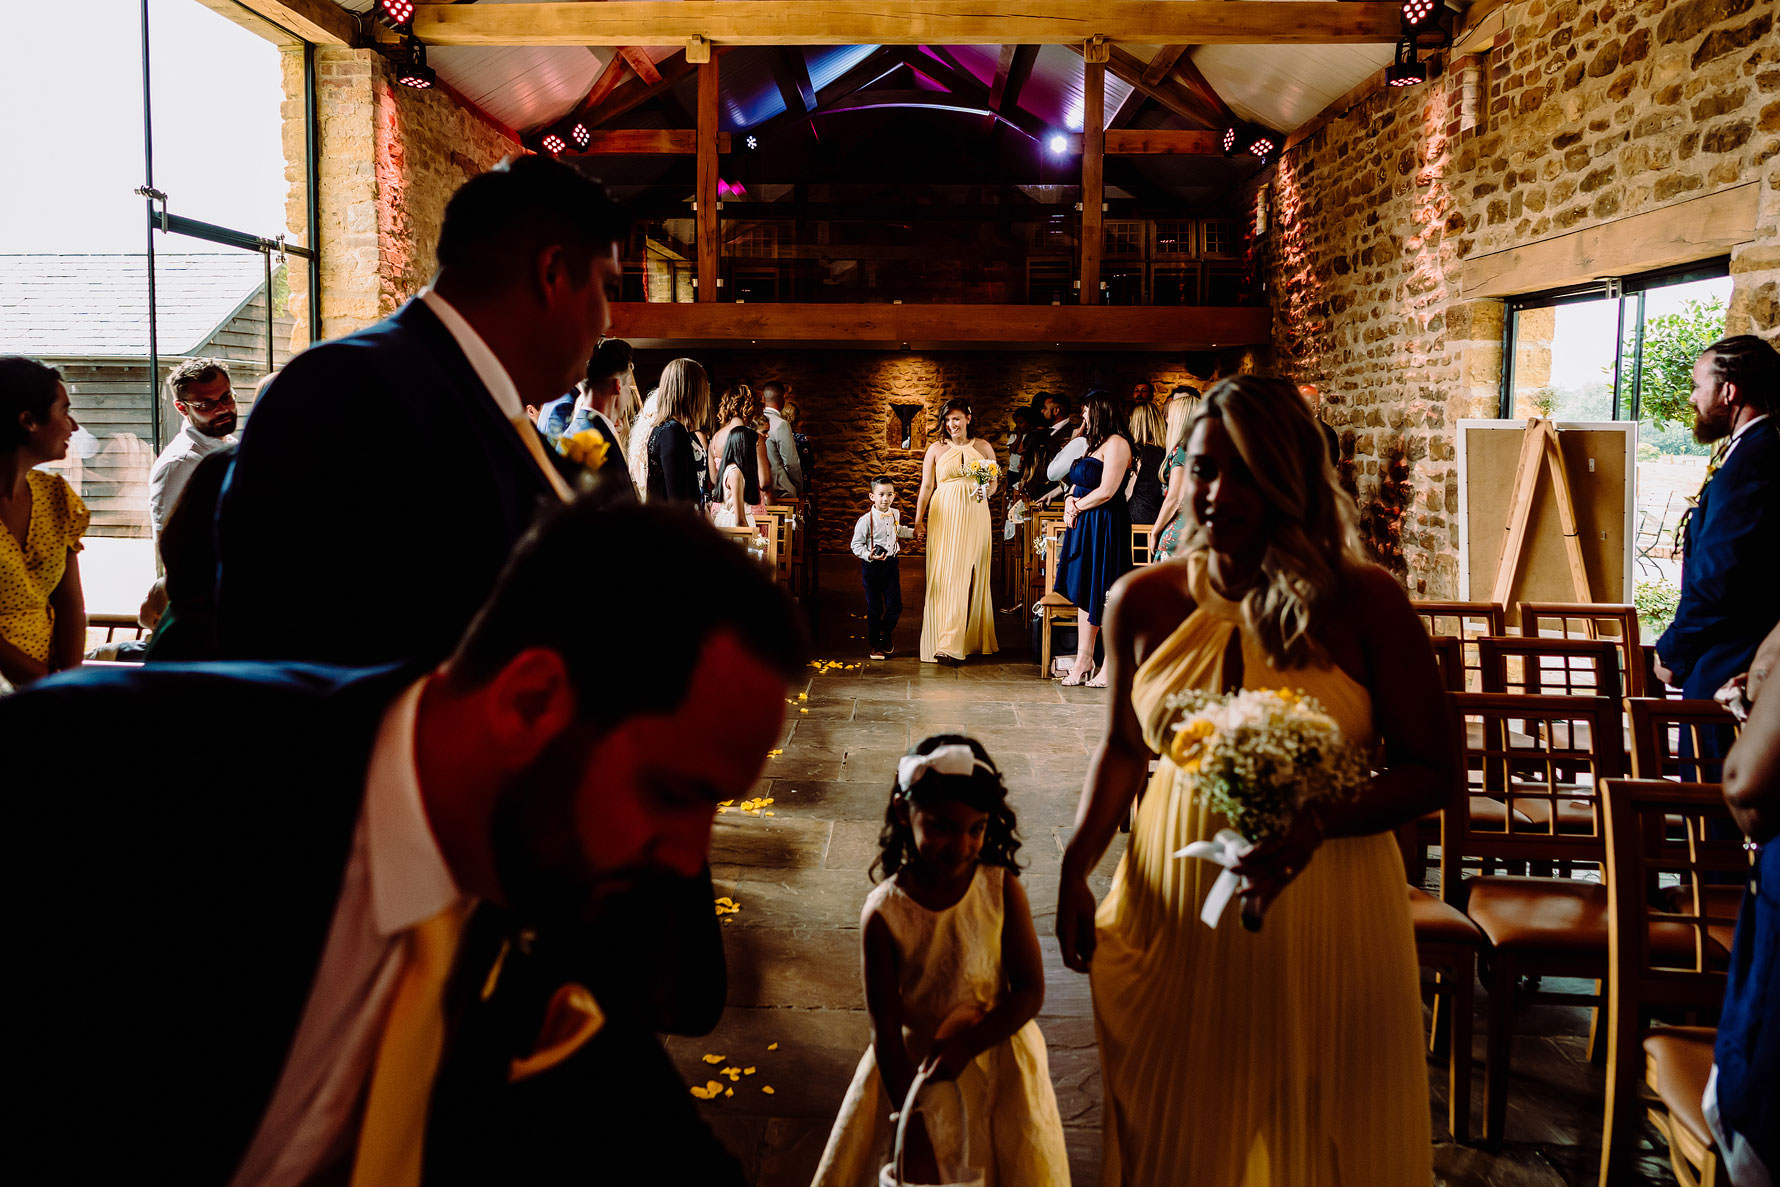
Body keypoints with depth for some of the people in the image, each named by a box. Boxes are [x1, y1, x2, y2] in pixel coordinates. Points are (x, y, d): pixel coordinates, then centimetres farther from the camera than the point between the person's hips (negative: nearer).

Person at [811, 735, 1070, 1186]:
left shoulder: (1002, 890, -14)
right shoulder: (884, 912, -18)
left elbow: (1031, 991, -8)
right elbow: (885, 1030, -16)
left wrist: (966, 1044, -22)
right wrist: (916, 1139, -17)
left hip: (994, 1054, 1)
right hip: (912, 1064, -1)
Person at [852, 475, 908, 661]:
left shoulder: (895, 514, 3)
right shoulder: (866, 520, -15)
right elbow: (856, 545, -9)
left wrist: (913, 532, 30)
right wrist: (869, 555, -23)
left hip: (891, 563, 4)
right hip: (871, 567, -4)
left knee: (895, 606, 2)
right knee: (874, 608, 3)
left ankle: (886, 634, 30)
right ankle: (875, 644, 18)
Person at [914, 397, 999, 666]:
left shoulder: (983, 447, 10)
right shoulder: (936, 449, 6)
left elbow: (994, 482, 14)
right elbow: (926, 486, 7)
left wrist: (987, 491, -9)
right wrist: (918, 520, 1)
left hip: (975, 516, 1)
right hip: (944, 516, -1)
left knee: (970, 576, 2)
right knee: (945, 575, -6)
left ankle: (971, 638, 12)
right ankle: (946, 645, -6)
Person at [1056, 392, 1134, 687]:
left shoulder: (1116, 444, -11)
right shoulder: (1090, 443, 19)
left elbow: (1106, 491, -18)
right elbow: (1077, 483, 22)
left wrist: (1077, 507, -7)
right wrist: (1070, 501, 1)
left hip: (1105, 526, -10)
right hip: (1083, 525, 10)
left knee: (1105, 596, -7)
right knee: (1085, 592, 10)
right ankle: (1083, 660, 14)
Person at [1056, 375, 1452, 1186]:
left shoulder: (1365, 601, -9)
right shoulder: (1143, 602, -2)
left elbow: (1429, 770, -4)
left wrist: (1316, 824, -21)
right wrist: (1076, 867, -2)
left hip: (1325, 925, -1)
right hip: (1174, 915, 2)